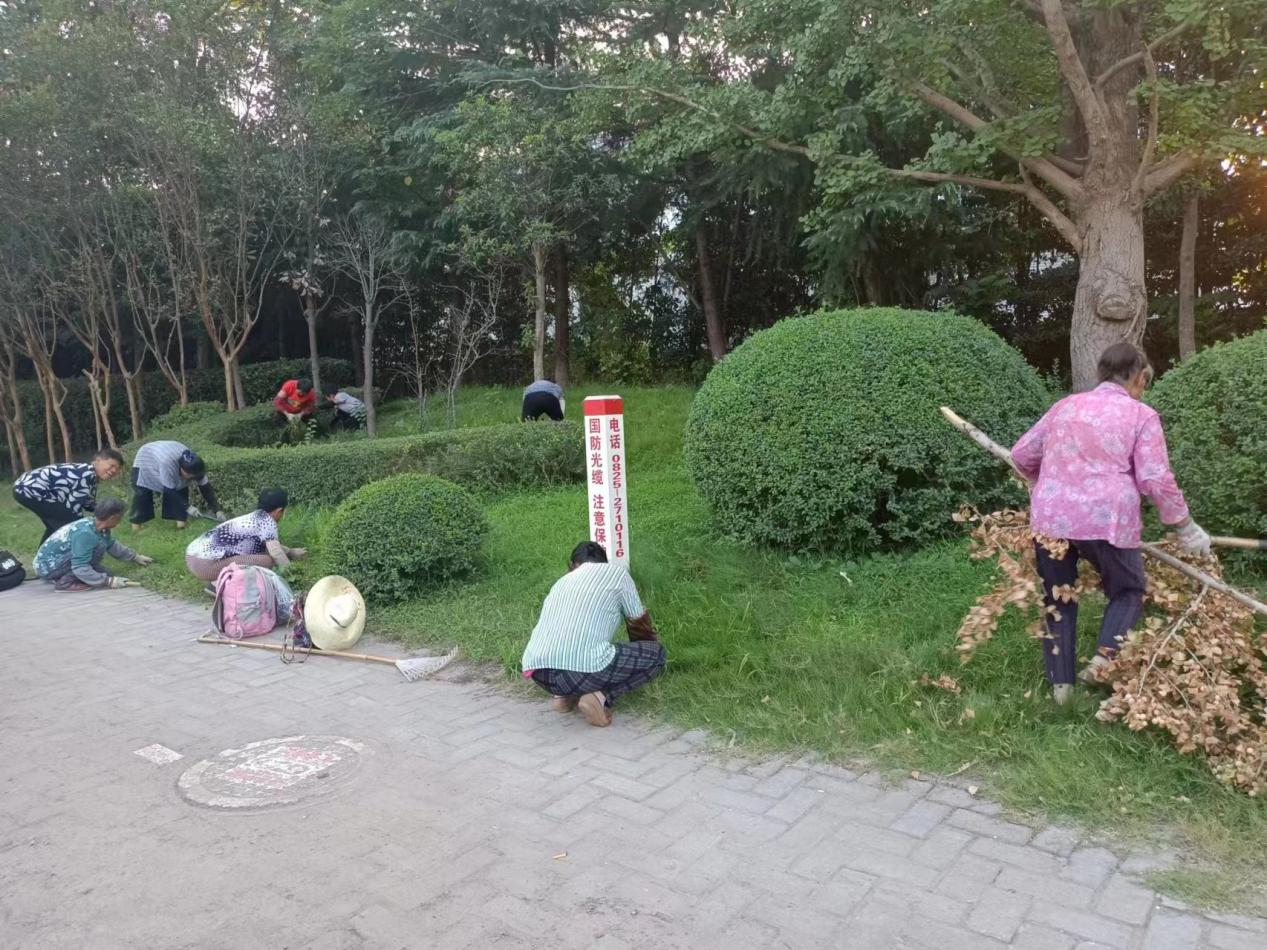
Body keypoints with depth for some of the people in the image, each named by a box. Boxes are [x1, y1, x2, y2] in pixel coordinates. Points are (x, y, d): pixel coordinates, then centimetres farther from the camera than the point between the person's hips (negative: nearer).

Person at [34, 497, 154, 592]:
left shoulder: (98, 526, -2)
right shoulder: (85, 533, -30)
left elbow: (112, 545, 19)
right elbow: (80, 568, -31)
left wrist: (134, 557, 28)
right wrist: (109, 581, -26)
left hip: (56, 561, 10)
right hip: (48, 566, -10)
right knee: (98, 546, -25)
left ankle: (60, 576, 14)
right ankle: (65, 582, -14)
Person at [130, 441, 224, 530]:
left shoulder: (193, 466, -27)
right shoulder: (168, 464, -45)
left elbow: (206, 488, -22)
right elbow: (170, 490, -37)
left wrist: (217, 510, -27)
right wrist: (188, 507, -40)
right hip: (146, 461, -5)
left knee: (181, 489, -9)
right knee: (142, 493, -15)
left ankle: (181, 520, -3)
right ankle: (136, 523, -7)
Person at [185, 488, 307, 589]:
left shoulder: (255, 517, 17)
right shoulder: (267, 520, -9)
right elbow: (275, 551, -18)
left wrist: (291, 552, 39)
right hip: (206, 564, -10)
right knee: (266, 561, -15)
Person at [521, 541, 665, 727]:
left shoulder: (561, 582, 28)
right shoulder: (616, 572, 14)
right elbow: (638, 622, 22)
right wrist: (651, 639, 46)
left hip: (538, 672, 6)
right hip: (583, 669, -6)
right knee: (656, 653, 15)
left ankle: (565, 694, 14)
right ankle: (601, 697, -3)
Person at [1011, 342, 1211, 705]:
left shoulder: (1066, 405, 17)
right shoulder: (1142, 415, 4)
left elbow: (1022, 454, 21)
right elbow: (1155, 479, -4)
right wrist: (1186, 527, 5)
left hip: (1050, 518, 3)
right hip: (1106, 520, -3)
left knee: (1057, 599, 16)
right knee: (1128, 591, 20)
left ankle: (1060, 684, 17)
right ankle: (1105, 658, -2)